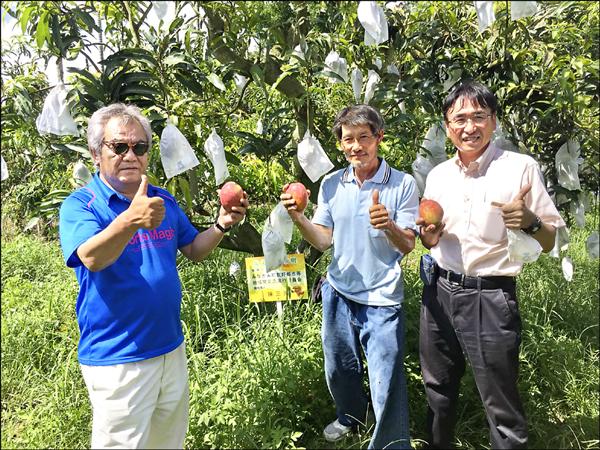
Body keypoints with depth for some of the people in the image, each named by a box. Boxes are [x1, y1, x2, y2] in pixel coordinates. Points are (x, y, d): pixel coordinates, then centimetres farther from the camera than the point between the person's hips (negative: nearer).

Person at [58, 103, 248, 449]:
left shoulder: (164, 200, 5)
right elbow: (91, 258, -30)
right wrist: (130, 220, -49)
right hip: (116, 359, -6)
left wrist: (222, 226, -9)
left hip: (171, 347, 6)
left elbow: (193, 250, 10)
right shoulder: (79, 205, -12)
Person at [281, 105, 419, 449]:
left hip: (382, 299, -4)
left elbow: (408, 245, -11)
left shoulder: (403, 184, -9)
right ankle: (350, 415, 51)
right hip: (339, 293, 4)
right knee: (339, 369, 23)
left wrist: (388, 226, -32)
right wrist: (297, 216, -17)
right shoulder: (331, 184, 1)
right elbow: (323, 240, 0)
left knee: (387, 385, 2)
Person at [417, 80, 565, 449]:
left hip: (492, 298, -4)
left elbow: (551, 242, -4)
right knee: (438, 391, 21)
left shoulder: (521, 168, -8)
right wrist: (429, 233, -6)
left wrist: (530, 222, -24)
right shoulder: (437, 175, 6)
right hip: (440, 292, 5)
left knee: (502, 408, 5)